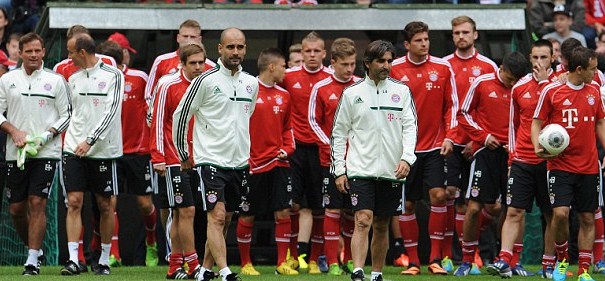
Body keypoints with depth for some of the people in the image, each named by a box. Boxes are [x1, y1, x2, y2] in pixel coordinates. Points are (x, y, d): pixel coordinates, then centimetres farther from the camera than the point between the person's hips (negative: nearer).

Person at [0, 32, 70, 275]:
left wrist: (47, 135, -9)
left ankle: (33, 260, -7)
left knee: (37, 203, -10)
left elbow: (66, 115, 5)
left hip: (46, 153, -3)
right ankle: (34, 249, 25)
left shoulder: (55, 81, 4)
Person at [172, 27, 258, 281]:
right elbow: (180, 116, -2)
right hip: (211, 161, -6)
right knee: (217, 217, -15)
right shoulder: (205, 81, -9)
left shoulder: (251, 83, 9)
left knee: (225, 220, 9)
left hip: (239, 163, 6)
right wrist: (184, 156, 4)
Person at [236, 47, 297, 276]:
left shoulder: (283, 95, 12)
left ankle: (282, 262, 6)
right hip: (253, 164, -5)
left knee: (283, 213, -1)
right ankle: (245, 263, 17)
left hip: (278, 163, 5)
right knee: (247, 216, 3)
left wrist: (287, 148, 3)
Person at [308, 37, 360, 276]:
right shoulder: (321, 89, -2)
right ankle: (332, 263, 0)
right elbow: (313, 120, 3)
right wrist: (329, 144, -8)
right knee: (333, 210, -3)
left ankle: (349, 259, 17)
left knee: (353, 211, 6)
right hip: (332, 157, -2)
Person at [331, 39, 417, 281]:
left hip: (392, 171, 2)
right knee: (363, 221, -15)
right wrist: (339, 170, 2)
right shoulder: (352, 93, 3)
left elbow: (410, 127, 2)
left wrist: (406, 158, -13)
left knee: (382, 225, 10)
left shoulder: (401, 91, 7)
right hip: (361, 169, -2)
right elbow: (339, 133, 7)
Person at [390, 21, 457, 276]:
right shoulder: (394, 70, -1)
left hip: (434, 146, 0)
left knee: (438, 195, -13)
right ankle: (412, 260, 12)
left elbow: (451, 105, 6)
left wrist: (449, 136, -3)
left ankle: (435, 258, -6)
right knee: (407, 204, 3)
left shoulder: (442, 68, 1)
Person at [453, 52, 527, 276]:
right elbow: (464, 115, 5)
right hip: (487, 151, -2)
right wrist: (483, 136, -7)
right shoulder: (482, 83, -1)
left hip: (512, 152, 2)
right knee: (474, 207, -6)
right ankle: (466, 261, 6)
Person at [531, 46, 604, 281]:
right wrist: (538, 147, -16)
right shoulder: (551, 91, -5)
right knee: (560, 213, -16)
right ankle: (561, 260, 8)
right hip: (560, 164, -4)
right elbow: (537, 122, 1)